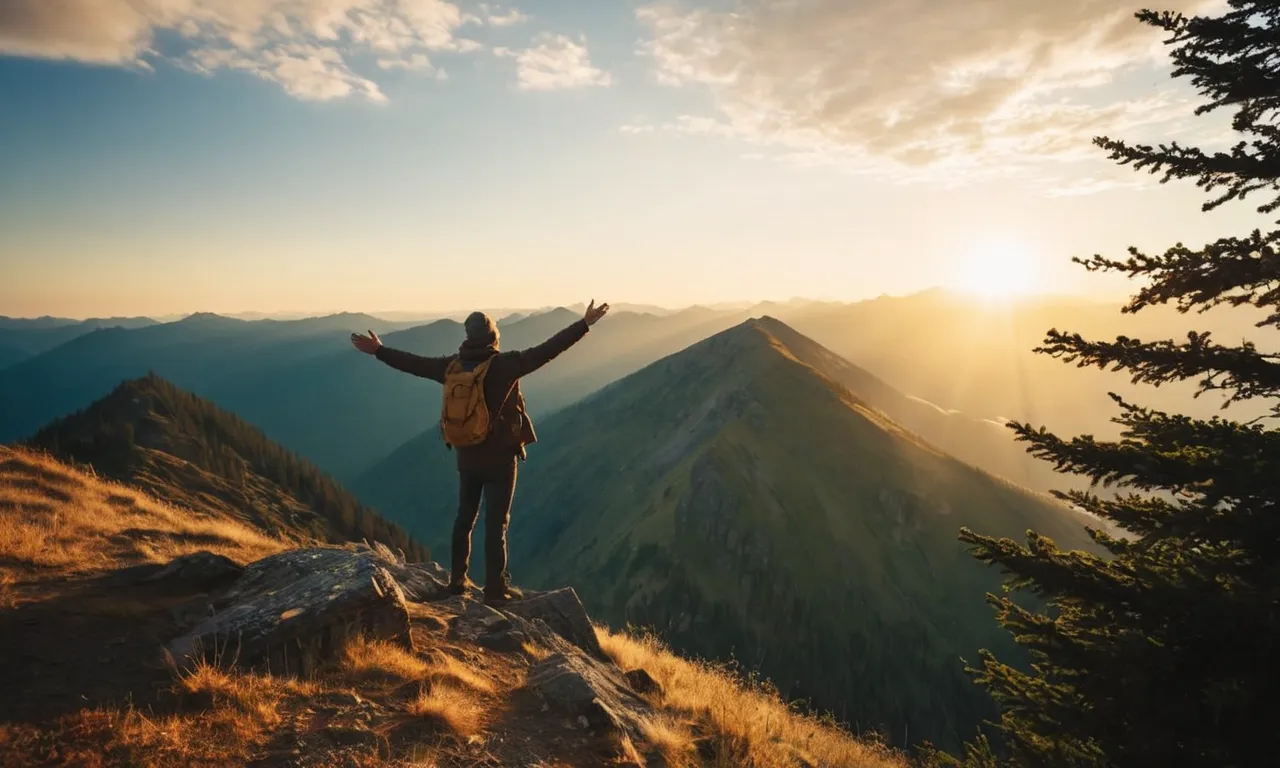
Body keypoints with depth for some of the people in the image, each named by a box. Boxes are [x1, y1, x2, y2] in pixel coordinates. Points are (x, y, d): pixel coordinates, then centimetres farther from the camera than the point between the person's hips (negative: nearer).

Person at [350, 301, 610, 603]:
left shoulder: (452, 365, -1)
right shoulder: (504, 364, -16)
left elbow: (414, 363, 10)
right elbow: (546, 351, -21)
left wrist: (378, 351, 25)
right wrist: (584, 324, -20)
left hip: (466, 456, 5)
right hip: (500, 458, -5)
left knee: (465, 518, 17)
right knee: (496, 523, 1)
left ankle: (458, 580, 26)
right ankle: (496, 588, 7)